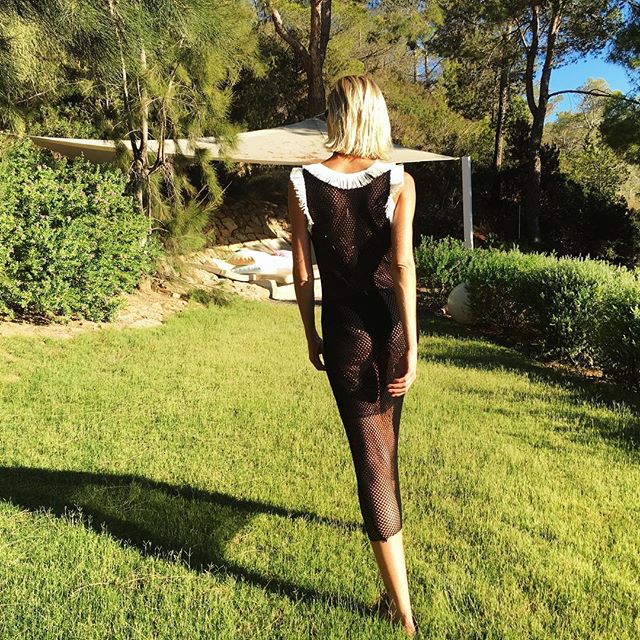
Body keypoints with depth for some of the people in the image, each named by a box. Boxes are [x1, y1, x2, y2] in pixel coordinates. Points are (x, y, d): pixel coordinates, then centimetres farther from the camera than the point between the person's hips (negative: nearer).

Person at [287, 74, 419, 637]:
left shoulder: (303, 182, -5)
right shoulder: (398, 181, -6)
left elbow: (302, 272, -3)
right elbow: (403, 266, -14)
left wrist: (311, 336, 9)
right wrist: (412, 347, -11)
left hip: (345, 334, -1)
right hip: (392, 328, 2)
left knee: (372, 455, 4)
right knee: (384, 441, 27)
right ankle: (387, 517, 55)